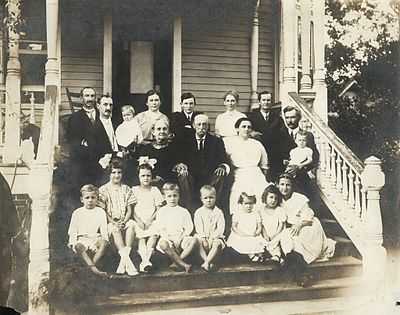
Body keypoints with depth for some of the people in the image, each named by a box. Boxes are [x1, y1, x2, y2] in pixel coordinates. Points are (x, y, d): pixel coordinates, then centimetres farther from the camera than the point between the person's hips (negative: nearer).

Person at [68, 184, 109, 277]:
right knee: (78, 246, -34)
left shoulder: (100, 212, 9)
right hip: (81, 239, -1)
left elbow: (104, 230, 6)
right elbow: (72, 231, 6)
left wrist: (104, 239, -13)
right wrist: (73, 243, -9)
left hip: (95, 238, 1)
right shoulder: (77, 213, 8)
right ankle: (94, 269, -44)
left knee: (104, 243, -32)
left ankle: (93, 263, -32)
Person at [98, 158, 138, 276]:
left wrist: (124, 221, -12)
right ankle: (127, 262, -43)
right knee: (115, 229, -36)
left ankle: (123, 261, -37)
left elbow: (129, 210, 8)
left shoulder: (126, 189, 15)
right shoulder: (103, 190, 7)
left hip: (124, 220, 2)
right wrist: (113, 222, -16)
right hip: (110, 222, -2)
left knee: (131, 224, -32)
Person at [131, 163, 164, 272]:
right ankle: (145, 261, -39)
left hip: (152, 221, 0)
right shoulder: (134, 190, 11)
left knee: (154, 235, -30)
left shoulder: (155, 190, 13)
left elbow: (159, 208, 7)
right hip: (138, 221, 0)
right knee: (141, 237, -29)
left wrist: (150, 219, -7)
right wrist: (138, 221, -8)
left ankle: (146, 260, -37)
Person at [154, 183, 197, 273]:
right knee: (163, 244, -36)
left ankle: (177, 261, -27)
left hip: (181, 238, 1)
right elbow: (159, 228, 2)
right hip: (167, 238, -1)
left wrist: (180, 237, -10)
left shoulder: (183, 211, 11)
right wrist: (168, 237, -12)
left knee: (194, 240, -28)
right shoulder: (162, 211, 9)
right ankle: (184, 264, -32)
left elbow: (189, 228, 6)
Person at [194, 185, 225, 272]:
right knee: (198, 242, -31)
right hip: (202, 236, 1)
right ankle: (210, 262, -32)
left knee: (217, 243, -33)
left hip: (215, 237, -1)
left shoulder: (218, 212, 3)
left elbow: (220, 228, -5)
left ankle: (206, 262, -36)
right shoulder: (198, 212, 6)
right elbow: (198, 227, -4)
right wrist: (203, 238, -18)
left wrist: (212, 238, -17)